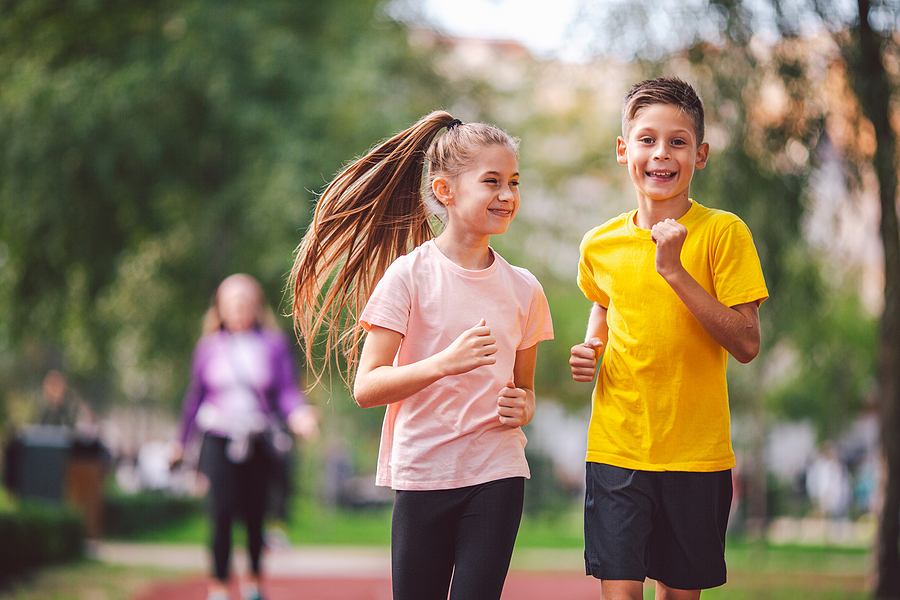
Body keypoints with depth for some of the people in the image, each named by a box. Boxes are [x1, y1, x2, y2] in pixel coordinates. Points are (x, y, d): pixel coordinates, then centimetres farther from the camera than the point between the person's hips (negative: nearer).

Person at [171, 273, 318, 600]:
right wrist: (181, 441, 19)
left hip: (259, 441, 1)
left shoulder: (274, 344, 4)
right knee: (221, 514, -13)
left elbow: (287, 390, -1)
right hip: (218, 439, -1)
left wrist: (299, 413, -22)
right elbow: (195, 396, 14)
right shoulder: (209, 347, 5)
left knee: (255, 516, 6)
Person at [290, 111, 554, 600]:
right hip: (422, 473, -2)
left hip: (497, 473, 2)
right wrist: (444, 363, -25)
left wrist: (522, 407, -5)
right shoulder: (408, 276, -5)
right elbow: (366, 388, -11)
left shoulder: (522, 288, 7)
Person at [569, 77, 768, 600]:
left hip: (697, 452, -1)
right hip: (616, 445, 2)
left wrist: (675, 270, -20)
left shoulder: (722, 233, -7)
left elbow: (746, 345, -13)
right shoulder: (600, 245, 3)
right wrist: (590, 349, 3)